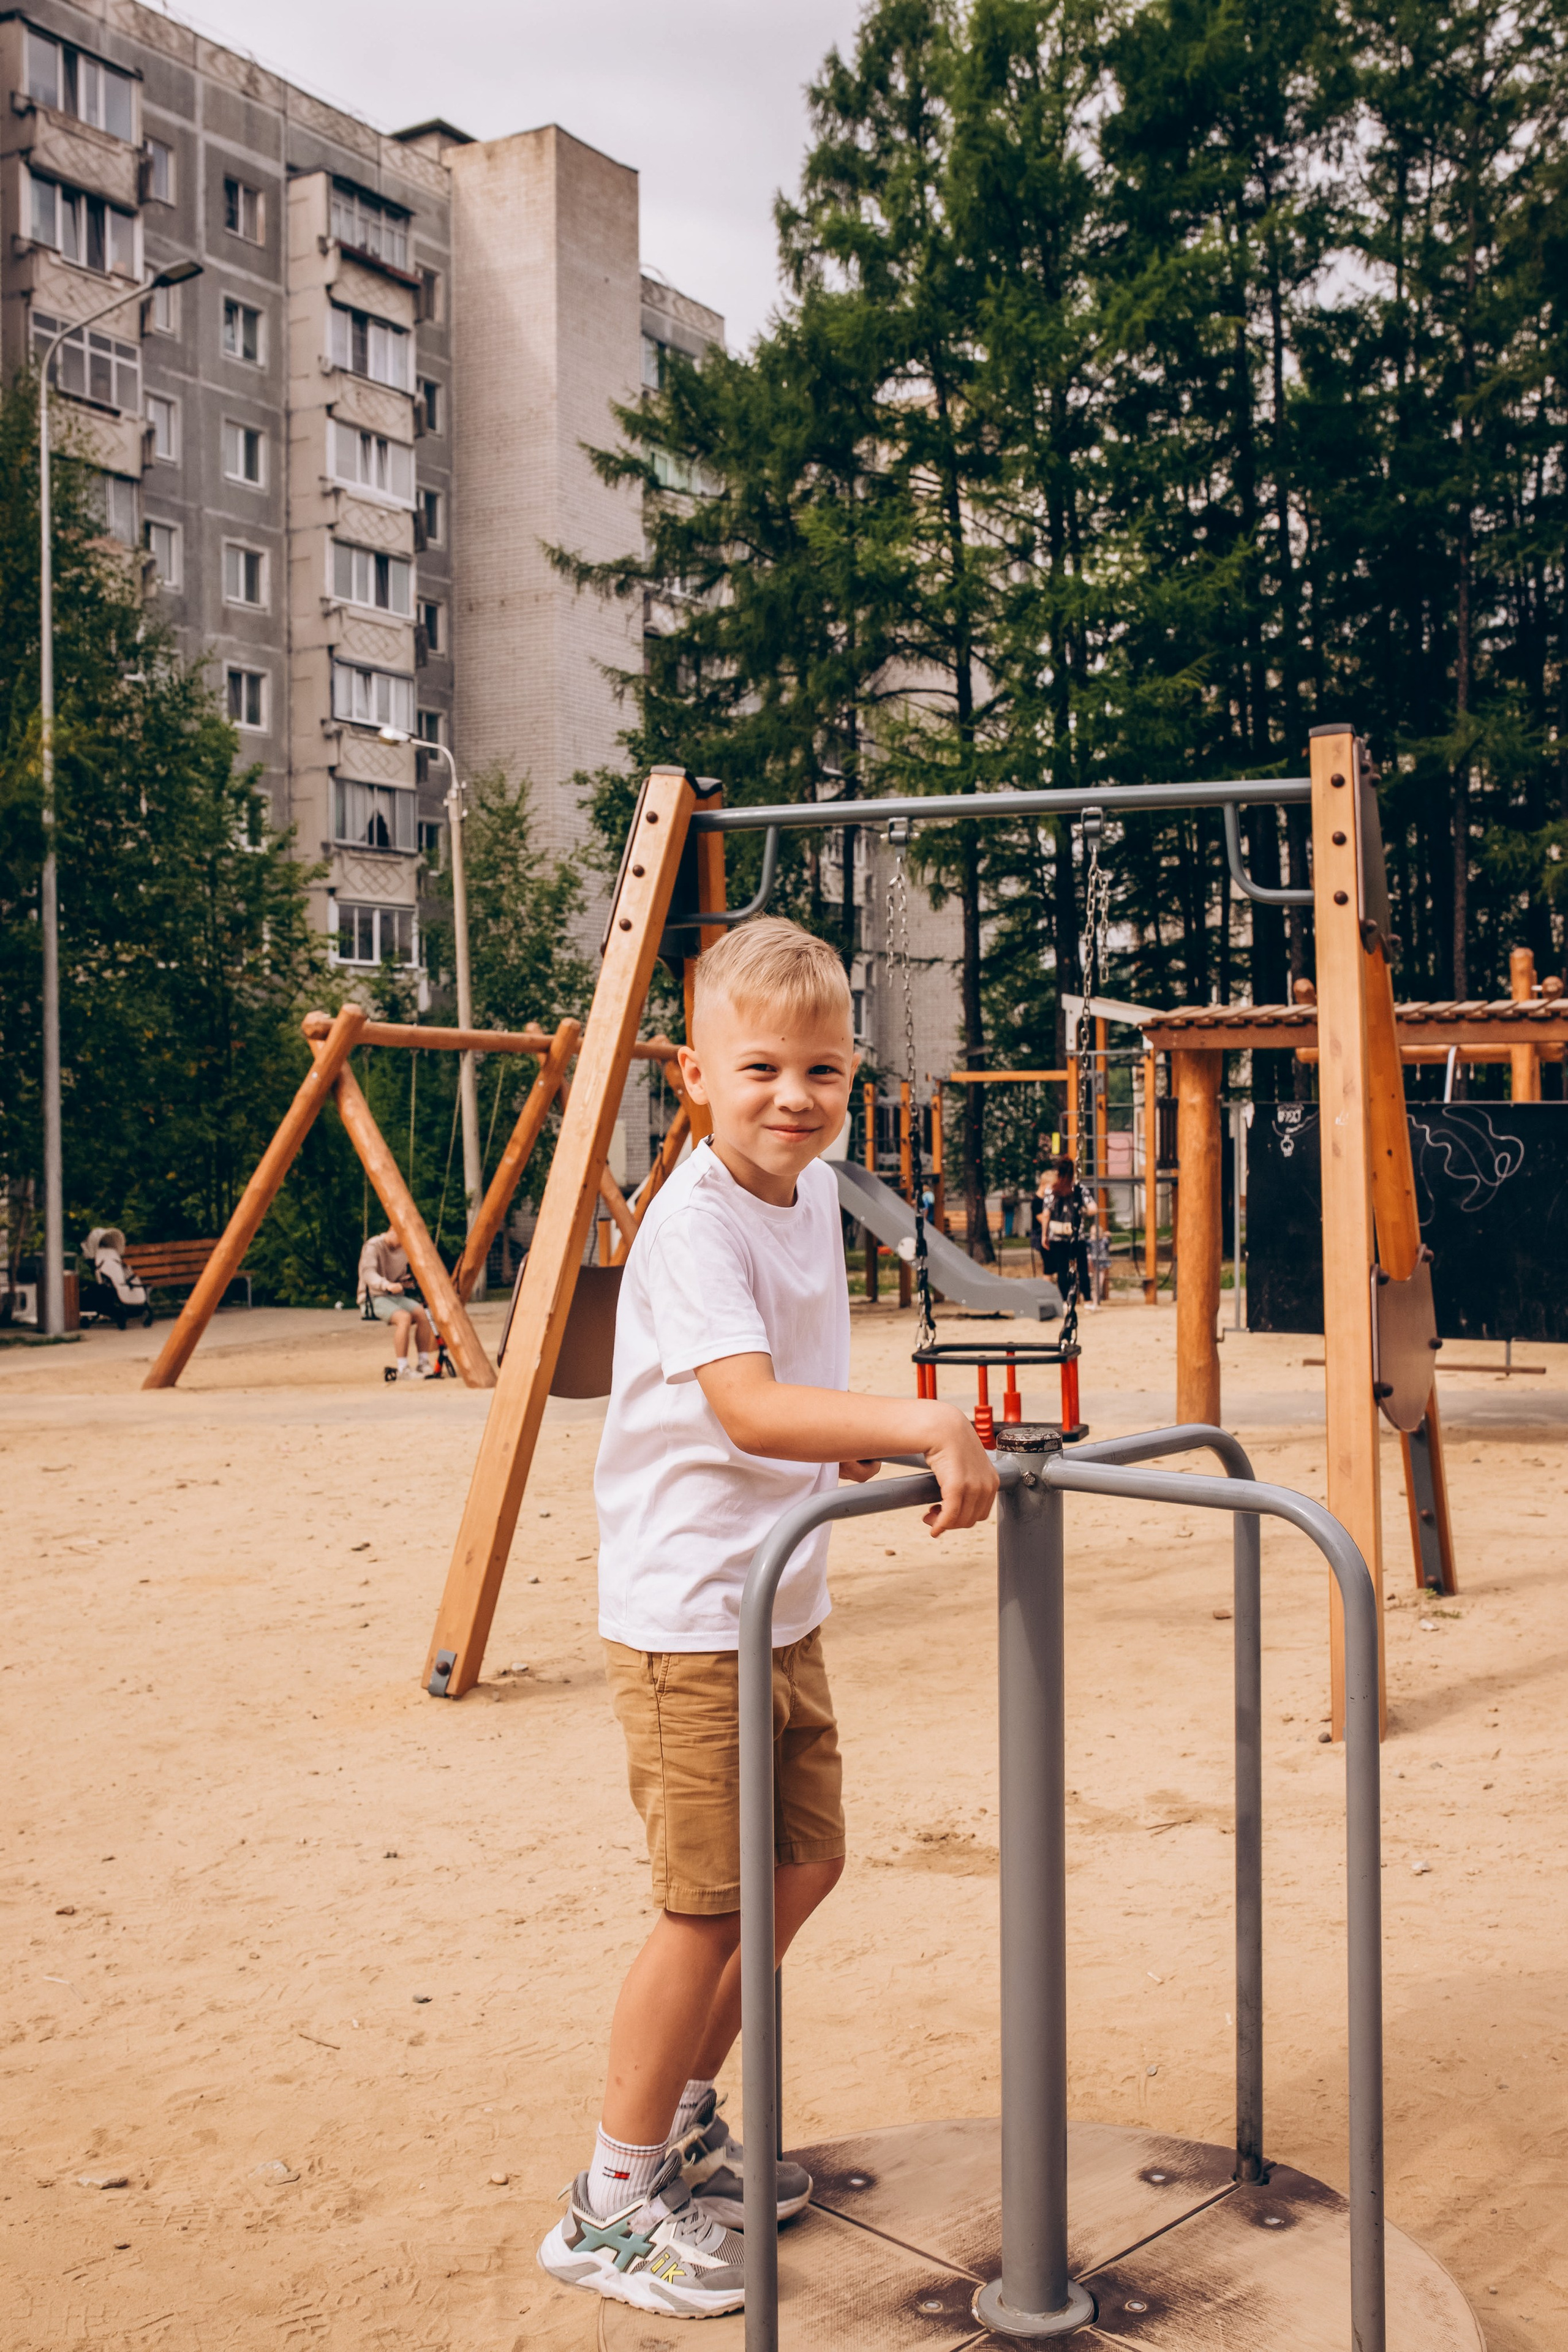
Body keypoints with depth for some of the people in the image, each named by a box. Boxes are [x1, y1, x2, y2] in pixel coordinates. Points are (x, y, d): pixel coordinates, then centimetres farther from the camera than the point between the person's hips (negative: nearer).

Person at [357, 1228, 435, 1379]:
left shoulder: (403, 1249, 10)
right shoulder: (374, 1246, -12)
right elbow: (368, 1274, -28)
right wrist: (387, 1285, -45)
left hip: (397, 1297, 7)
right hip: (375, 1298, -7)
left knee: (423, 1315, -20)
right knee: (404, 1317, -33)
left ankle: (424, 1364, -13)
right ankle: (403, 1370, -28)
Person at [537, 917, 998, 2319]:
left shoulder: (815, 1195, 6)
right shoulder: (695, 1221, -21)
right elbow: (746, 1410, -34)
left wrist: (851, 1436, 6)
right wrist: (922, 1427, -41)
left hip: (785, 1604, 9)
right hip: (686, 1612, -9)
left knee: (808, 1861, 17)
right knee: (709, 1905, -2)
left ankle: (683, 2117, 36)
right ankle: (612, 2208, 16)